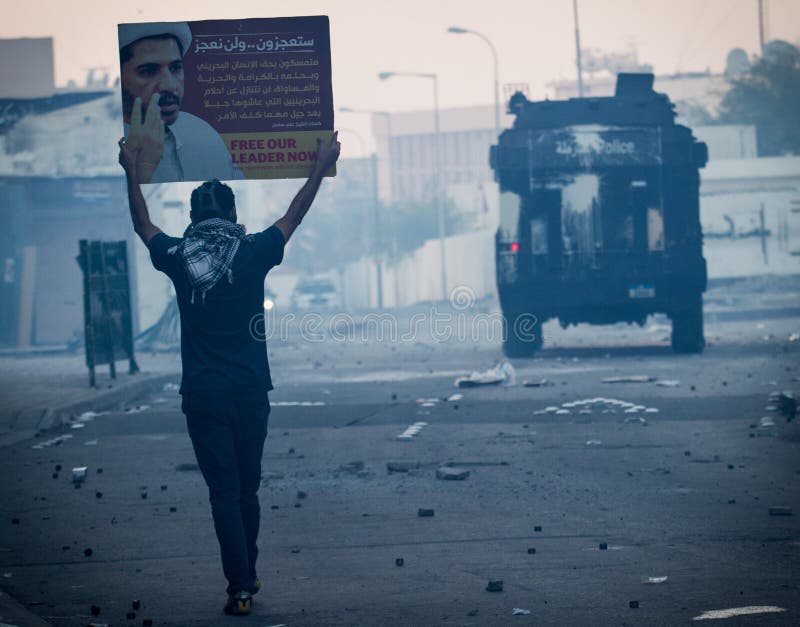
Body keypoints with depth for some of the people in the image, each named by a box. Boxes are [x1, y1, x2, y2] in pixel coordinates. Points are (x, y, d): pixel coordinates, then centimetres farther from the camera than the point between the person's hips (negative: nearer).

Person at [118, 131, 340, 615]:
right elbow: (294, 216, 11)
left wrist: (133, 172, 31)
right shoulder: (253, 253, -3)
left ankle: (240, 587, -5)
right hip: (250, 392, 1)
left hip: (203, 394, 0)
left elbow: (143, 225, 18)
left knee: (224, 491, 0)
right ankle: (248, 575, 25)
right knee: (247, 488, 15)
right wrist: (321, 166, 23)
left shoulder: (178, 257, -1)